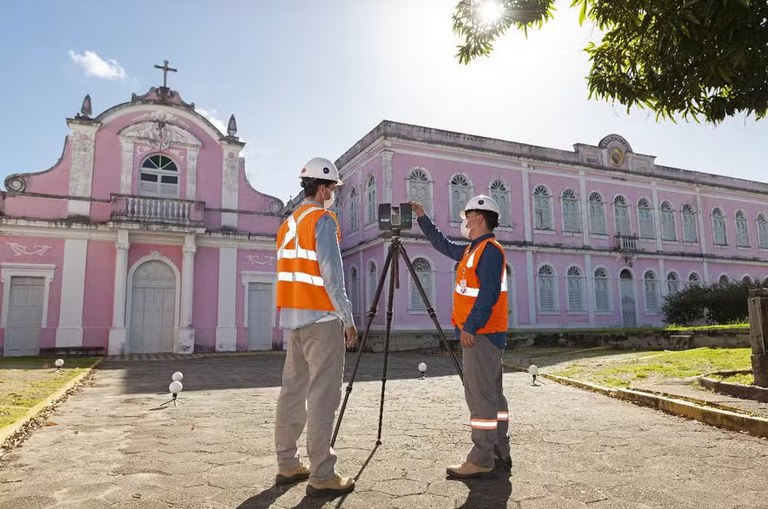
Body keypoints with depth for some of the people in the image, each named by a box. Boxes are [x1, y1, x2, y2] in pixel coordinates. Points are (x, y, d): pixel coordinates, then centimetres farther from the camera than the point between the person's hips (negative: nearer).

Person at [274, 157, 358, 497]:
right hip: (321, 317, -8)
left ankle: (288, 465, 20)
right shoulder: (323, 219, -9)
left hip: (293, 316, 9)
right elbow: (331, 274, -16)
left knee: (293, 391, 12)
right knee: (322, 396, -6)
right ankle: (321, 476, -2)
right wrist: (348, 319, -12)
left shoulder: (288, 223, 16)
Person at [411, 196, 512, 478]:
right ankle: (500, 456, 20)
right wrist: (422, 218, 31)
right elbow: (443, 245, 31)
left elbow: (489, 294, -21)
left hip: (480, 333, -10)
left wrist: (470, 327, -22)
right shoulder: (472, 249, 18)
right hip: (480, 333, 10)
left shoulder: (490, 250, -12)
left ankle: (482, 461, -1)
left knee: (481, 396, -7)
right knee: (492, 394, 12)